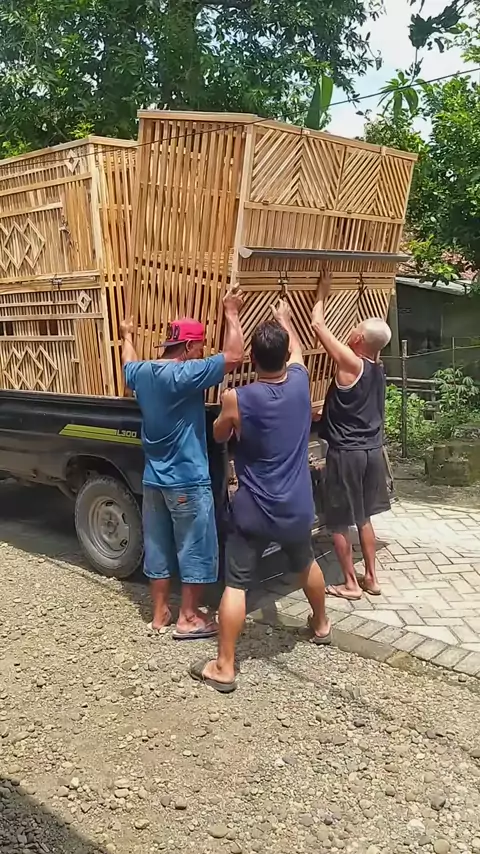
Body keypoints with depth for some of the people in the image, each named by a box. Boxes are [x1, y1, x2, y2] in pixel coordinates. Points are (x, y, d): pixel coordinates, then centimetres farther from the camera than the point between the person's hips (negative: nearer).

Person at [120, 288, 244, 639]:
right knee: (195, 551, 7)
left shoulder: (142, 373, 3)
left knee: (158, 549, 17)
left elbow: (129, 364, 28)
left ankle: (160, 613, 28)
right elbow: (234, 356, -22)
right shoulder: (185, 374, -21)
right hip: (188, 483, -8)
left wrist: (128, 337, 46)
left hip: (153, 480, 8)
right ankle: (189, 619, 17)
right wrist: (231, 314, -10)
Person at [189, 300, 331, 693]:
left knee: (236, 585, 5)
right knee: (306, 565, 28)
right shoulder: (300, 382, -8)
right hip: (297, 507, 4)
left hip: (253, 510, -4)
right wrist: (284, 318, 33)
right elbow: (297, 350, 16)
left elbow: (219, 436, 3)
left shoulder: (237, 398, -17)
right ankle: (321, 625, 49)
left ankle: (224, 668, 10)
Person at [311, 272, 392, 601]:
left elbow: (318, 324, -12)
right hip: (372, 450, 8)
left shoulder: (351, 362, -18)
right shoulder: (377, 366, 2)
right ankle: (371, 578, 27)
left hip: (346, 453, -8)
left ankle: (351, 584, 15)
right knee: (363, 517, 19)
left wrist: (323, 293, 4)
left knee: (339, 522, 6)